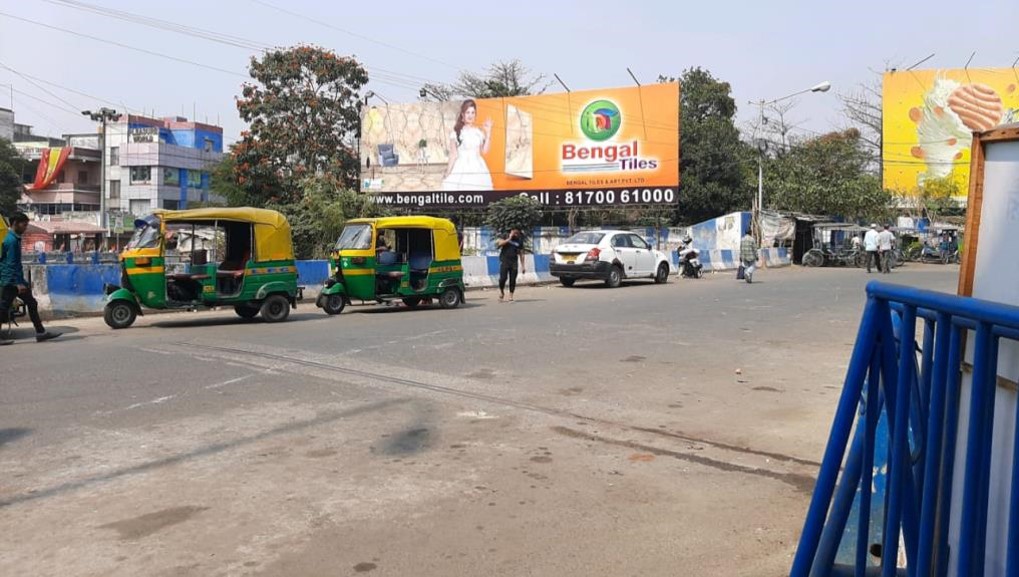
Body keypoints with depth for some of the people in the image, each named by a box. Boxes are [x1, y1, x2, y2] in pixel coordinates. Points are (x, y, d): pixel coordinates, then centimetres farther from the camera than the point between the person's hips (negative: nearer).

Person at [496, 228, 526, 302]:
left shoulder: (519, 241, 10)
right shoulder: (505, 237, 4)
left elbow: (521, 254, 12)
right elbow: (499, 243, -13)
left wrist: (522, 266, 7)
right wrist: (509, 239, -11)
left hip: (514, 262, 3)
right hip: (504, 261, -3)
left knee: (513, 280, -2)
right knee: (503, 278, -14)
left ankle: (511, 296, 6)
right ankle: (501, 292, 12)